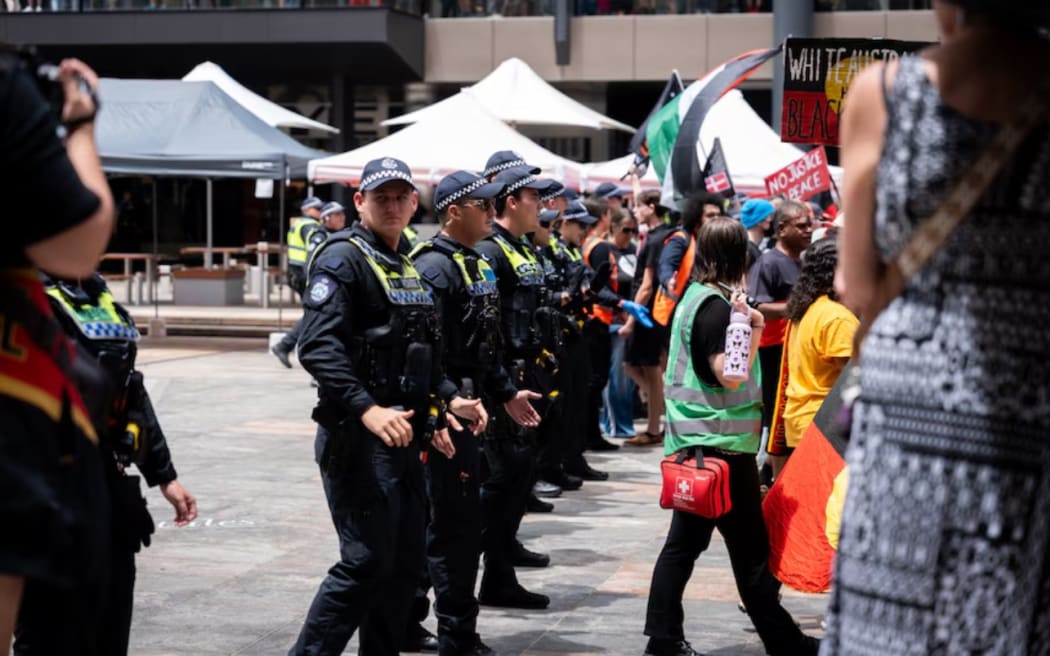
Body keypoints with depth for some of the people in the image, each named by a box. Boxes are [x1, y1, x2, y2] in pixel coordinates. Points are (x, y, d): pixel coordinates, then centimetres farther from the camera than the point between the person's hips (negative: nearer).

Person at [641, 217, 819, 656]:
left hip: (694, 439, 10)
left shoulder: (696, 296, 11)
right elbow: (730, 375, -22)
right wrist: (751, 326, -28)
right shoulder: (717, 307, -17)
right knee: (750, 548, -1)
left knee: (685, 539, 11)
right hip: (722, 443, -9)